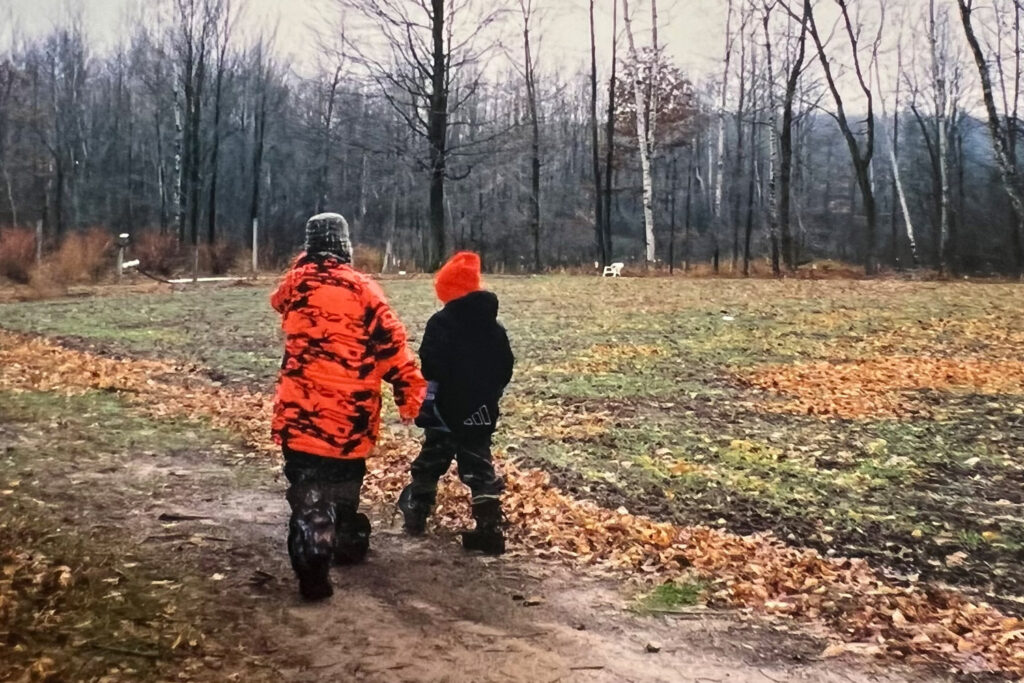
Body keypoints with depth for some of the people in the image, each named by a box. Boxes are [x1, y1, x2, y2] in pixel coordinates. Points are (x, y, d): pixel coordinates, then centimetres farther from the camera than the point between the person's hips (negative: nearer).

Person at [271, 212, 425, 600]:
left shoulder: (297, 281, 1)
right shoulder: (362, 288, -5)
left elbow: (279, 301, 25)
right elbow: (391, 342, -7)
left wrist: (306, 266, 23)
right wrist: (410, 392, -2)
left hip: (301, 410, 0)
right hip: (351, 412, 0)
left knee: (309, 494, 0)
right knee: (344, 485, 22)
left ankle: (313, 572, -9)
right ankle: (349, 544, 38)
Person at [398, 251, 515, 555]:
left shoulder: (441, 323, -13)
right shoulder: (494, 328, 6)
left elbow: (430, 368, -18)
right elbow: (506, 368, 10)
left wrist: (426, 402, -8)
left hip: (446, 409, -4)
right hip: (482, 411, 4)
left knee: (431, 461, 14)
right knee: (480, 466, 5)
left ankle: (416, 514, 28)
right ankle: (490, 529, -2)